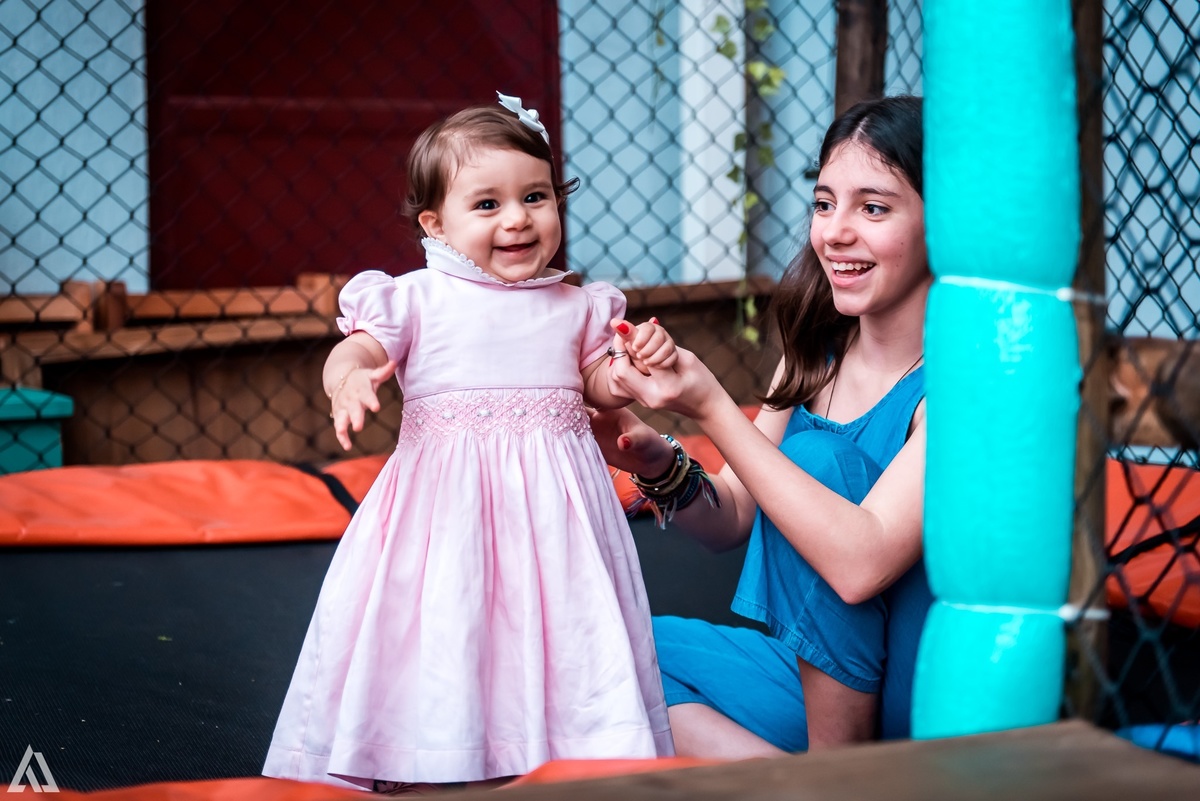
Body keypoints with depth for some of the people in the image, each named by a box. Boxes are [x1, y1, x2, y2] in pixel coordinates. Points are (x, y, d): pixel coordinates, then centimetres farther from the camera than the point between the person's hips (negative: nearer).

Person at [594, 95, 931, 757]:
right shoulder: (816, 351, 4)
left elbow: (860, 563, -30)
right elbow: (730, 521, 9)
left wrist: (710, 406, -29)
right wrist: (660, 469, -14)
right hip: (813, 674, 6)